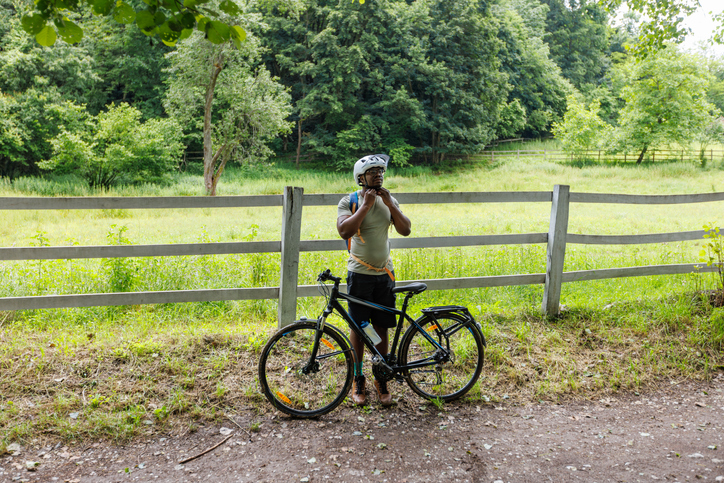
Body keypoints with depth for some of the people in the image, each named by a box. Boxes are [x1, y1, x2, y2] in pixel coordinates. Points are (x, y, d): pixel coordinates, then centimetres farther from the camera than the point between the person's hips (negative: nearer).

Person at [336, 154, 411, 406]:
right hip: (359, 274, -3)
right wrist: (366, 205, -19)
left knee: (381, 329, 7)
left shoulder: (389, 201, 7)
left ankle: (381, 380, 19)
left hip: (384, 274, 3)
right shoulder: (349, 201, -5)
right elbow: (344, 230, -21)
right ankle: (358, 381, 18)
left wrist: (390, 204, -12)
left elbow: (405, 230, -3)